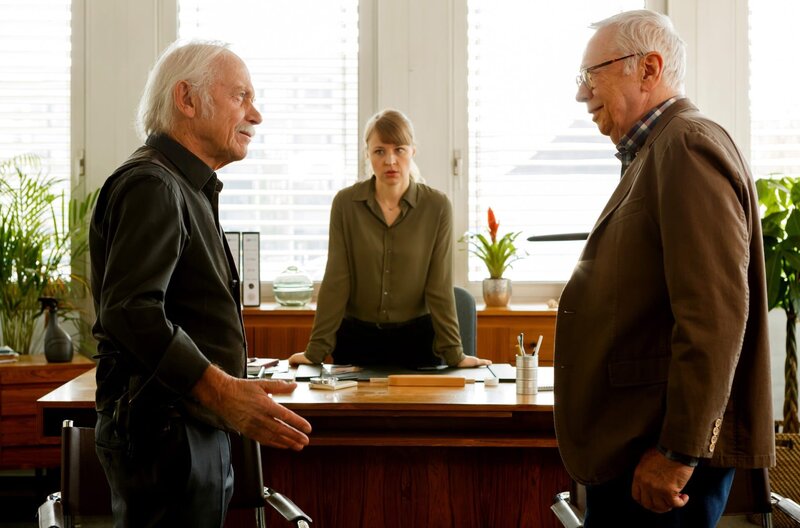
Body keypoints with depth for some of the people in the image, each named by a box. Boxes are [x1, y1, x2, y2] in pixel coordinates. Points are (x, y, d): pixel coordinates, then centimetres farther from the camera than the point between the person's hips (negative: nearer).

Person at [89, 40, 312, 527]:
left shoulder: (188, 189, 20)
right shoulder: (151, 185, -14)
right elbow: (130, 309, -27)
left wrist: (234, 394, 31)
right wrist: (220, 390, -35)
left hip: (200, 430, 10)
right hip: (165, 431, -10)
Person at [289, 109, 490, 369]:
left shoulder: (437, 206, -9)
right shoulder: (345, 203, -7)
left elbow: (439, 286, -7)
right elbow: (335, 282, -7)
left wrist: (454, 354, -9)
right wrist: (316, 350, -9)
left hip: (417, 339, 0)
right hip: (355, 338, 1)